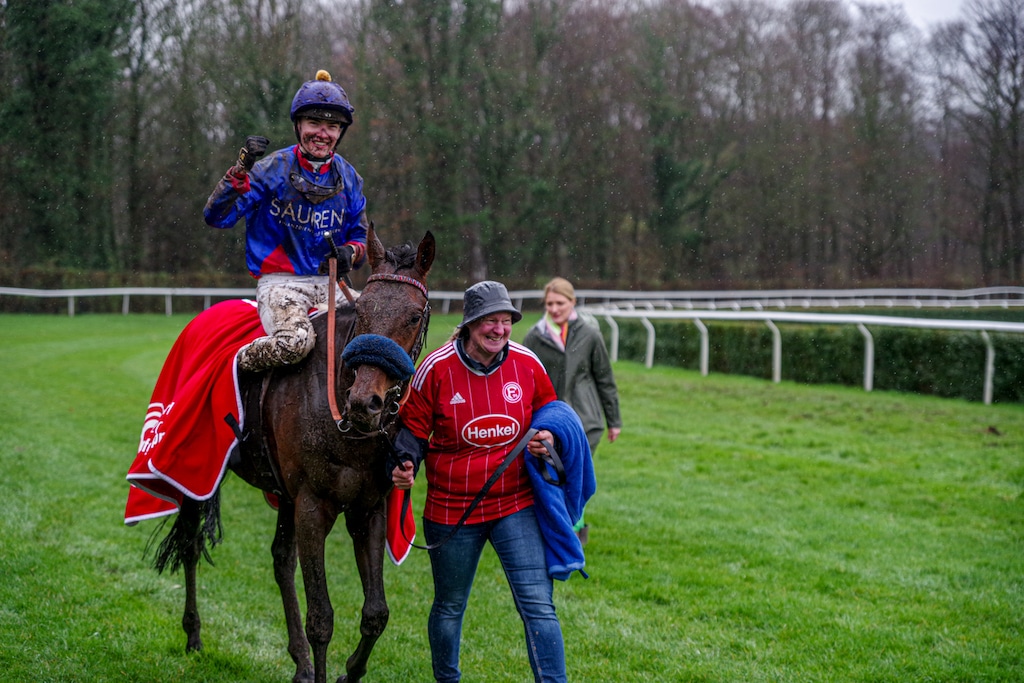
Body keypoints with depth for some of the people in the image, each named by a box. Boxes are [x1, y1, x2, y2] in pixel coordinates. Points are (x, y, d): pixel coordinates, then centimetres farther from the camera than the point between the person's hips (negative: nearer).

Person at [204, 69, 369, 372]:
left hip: (328, 284, 5)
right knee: (295, 341, -34)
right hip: (280, 282, -5)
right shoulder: (273, 169, -5)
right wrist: (241, 170, -25)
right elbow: (216, 217, -11)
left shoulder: (348, 177, 10)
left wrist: (350, 252, -6)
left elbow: (360, 234, 19)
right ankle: (240, 364, -4)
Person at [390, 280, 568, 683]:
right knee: (450, 607, 17)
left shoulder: (527, 364, -5)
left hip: (516, 504, 1)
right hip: (451, 510, 0)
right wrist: (406, 463, -20)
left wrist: (546, 438, -9)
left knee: (538, 603, -9)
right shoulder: (436, 369, -11)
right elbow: (413, 426, -1)